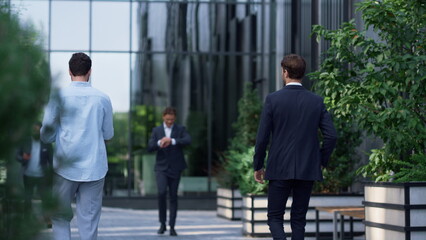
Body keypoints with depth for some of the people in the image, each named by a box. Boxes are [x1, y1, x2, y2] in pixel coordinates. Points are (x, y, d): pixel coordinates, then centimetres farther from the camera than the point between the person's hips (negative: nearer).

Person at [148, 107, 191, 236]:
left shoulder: (180, 129, 4)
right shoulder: (156, 130, 7)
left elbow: (188, 140, -16)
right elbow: (150, 147, -4)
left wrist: (172, 141, -30)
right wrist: (159, 142, -25)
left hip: (175, 168, 0)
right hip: (161, 168, 0)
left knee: (173, 196, 1)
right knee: (162, 193, -18)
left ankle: (172, 227, 7)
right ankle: (162, 223, -3)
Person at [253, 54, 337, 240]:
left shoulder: (273, 99, -6)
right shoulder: (316, 101, 2)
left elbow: (262, 137, -6)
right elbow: (331, 136, -1)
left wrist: (258, 166, 6)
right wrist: (321, 161, 13)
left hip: (279, 169, -3)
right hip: (307, 170, 3)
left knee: (275, 217, 6)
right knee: (299, 219, 12)